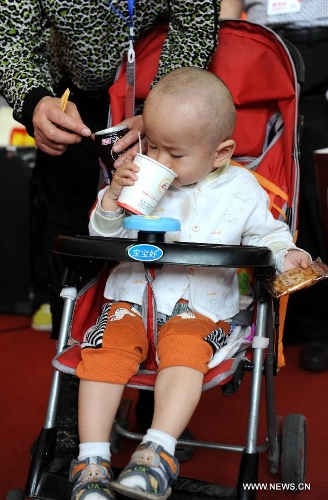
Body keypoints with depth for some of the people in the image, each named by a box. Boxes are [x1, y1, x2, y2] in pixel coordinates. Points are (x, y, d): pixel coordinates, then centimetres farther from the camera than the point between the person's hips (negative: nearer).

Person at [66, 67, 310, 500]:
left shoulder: (242, 190, 3)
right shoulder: (138, 179, 8)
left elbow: (266, 234, 15)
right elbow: (104, 235, 10)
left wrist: (286, 255, -6)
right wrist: (112, 198, -9)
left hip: (200, 305, -2)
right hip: (133, 295, 2)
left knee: (184, 350, -33)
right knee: (106, 349, -23)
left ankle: (157, 453, -32)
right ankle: (92, 461, -17)